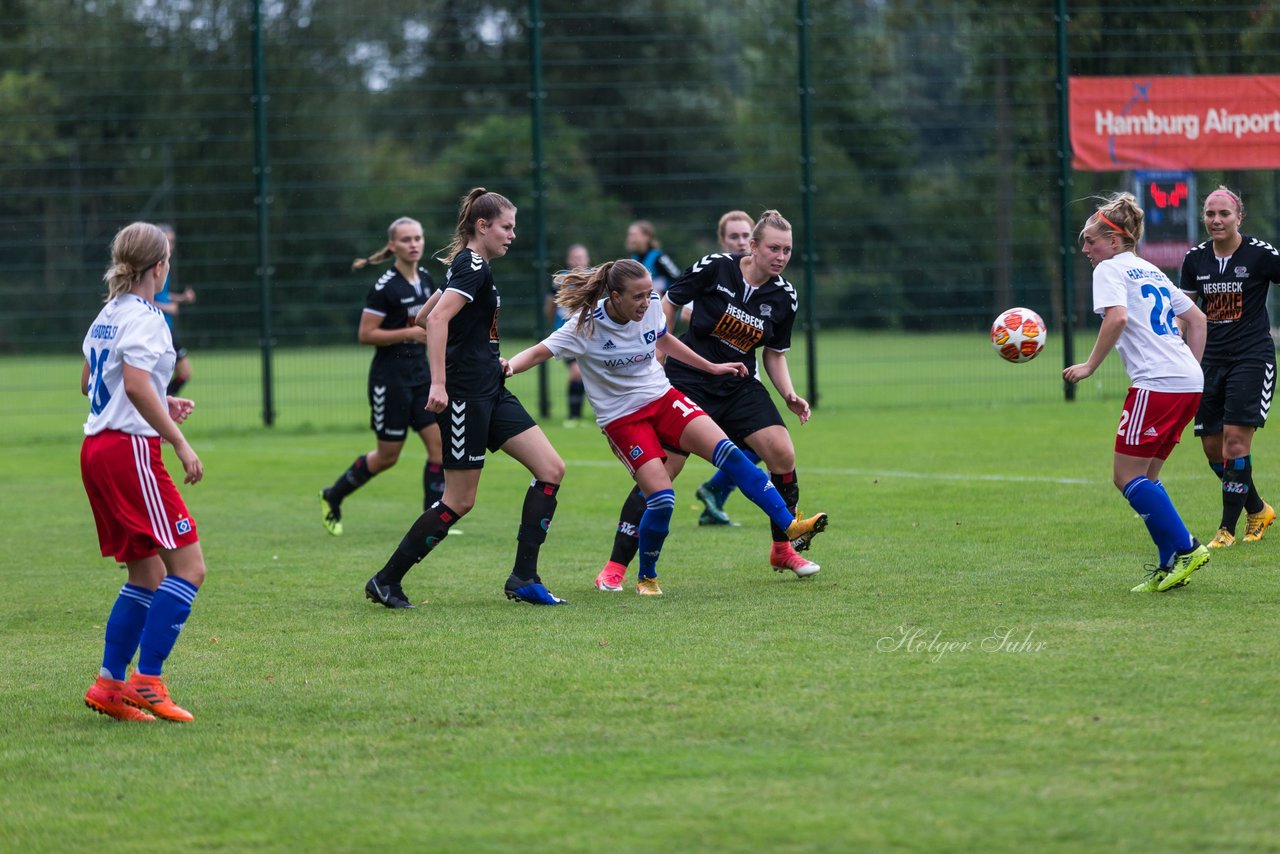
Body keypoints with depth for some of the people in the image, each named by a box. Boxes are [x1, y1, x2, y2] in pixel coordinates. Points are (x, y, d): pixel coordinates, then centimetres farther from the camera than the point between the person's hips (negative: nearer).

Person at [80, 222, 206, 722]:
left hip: (98, 450, 10)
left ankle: (109, 685, 10)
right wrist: (180, 443, -23)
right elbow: (135, 384, -25)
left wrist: (163, 404, 23)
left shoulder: (107, 314, 16)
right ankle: (146, 682, -12)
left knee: (147, 575, 14)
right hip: (131, 450, -10)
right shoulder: (144, 317, -12)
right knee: (188, 566, -8)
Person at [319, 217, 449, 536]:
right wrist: (409, 333, -21)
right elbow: (365, 334, -17)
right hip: (390, 378, -7)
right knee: (387, 456, 3)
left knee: (440, 445, -5)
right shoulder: (385, 287, -15)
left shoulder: (425, 279, 8)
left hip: (420, 375, 7)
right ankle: (332, 497, 25)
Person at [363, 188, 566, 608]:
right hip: (465, 395, -10)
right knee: (460, 500, -5)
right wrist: (438, 383, -31)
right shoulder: (473, 267, -13)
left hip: (490, 392, 10)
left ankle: (523, 579, 3)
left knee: (551, 469, 2)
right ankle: (386, 580, 5)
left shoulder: (468, 266, 16)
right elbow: (438, 318, -26)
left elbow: (424, 317, 25)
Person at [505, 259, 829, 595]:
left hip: (663, 398, 4)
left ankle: (791, 526, -16)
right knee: (661, 498, -18)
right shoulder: (586, 327, -19)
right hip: (621, 418, -4)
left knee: (727, 452, -17)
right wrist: (507, 367, -43)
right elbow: (538, 353, -22)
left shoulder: (651, 308, -5)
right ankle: (647, 577, 7)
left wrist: (711, 367, 21)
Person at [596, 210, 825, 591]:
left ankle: (783, 550, 9)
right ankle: (615, 567, -3)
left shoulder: (784, 297, -2)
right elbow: (668, 305, -2)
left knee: (782, 454, -12)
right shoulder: (715, 267, -13)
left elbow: (774, 355, 9)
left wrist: (789, 395, -7)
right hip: (687, 382, -4)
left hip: (739, 387, 4)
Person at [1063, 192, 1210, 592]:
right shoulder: (1151, 271, 24)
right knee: (1145, 477, 13)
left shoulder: (1110, 269, -1)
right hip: (1190, 383, 9)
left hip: (1157, 382, -9)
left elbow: (1117, 317, -19)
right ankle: (1171, 566, 9)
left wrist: (1090, 365, -12)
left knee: (1127, 476, -4)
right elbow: (1197, 319, 27)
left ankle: (1184, 549, -9)